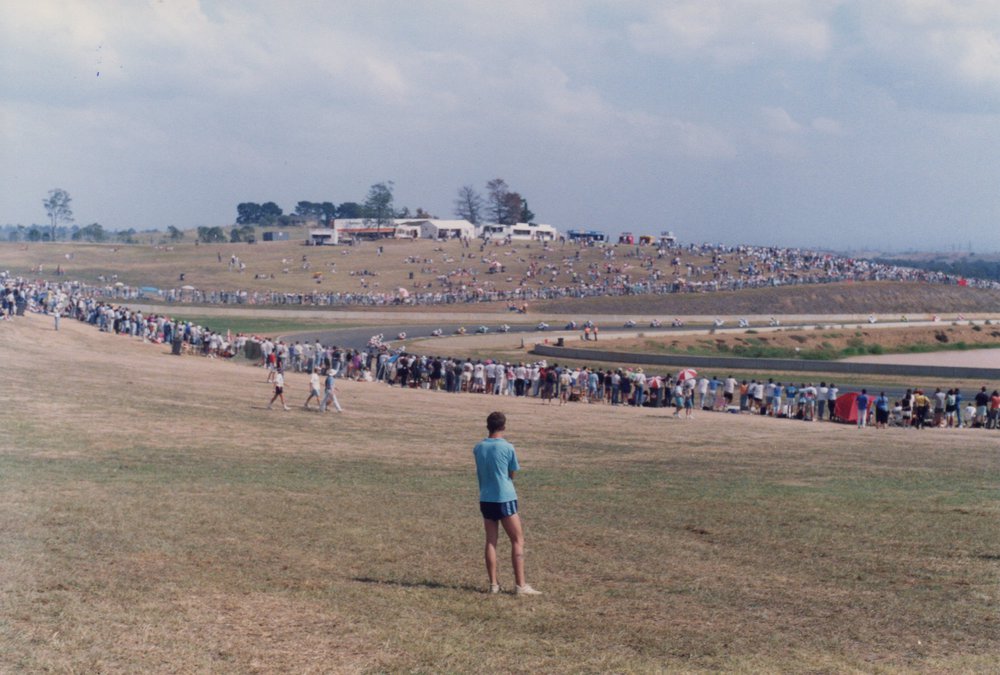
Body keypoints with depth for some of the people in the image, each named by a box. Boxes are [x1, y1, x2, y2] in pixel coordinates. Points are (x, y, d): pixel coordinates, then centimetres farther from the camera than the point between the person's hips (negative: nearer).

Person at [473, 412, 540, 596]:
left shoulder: (478, 448, 4)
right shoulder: (507, 448, -8)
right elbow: (513, 474, 2)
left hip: (485, 500, 5)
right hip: (505, 499, -5)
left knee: (491, 542, 9)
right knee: (518, 541, 1)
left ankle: (494, 584, 8)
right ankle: (520, 585, -2)